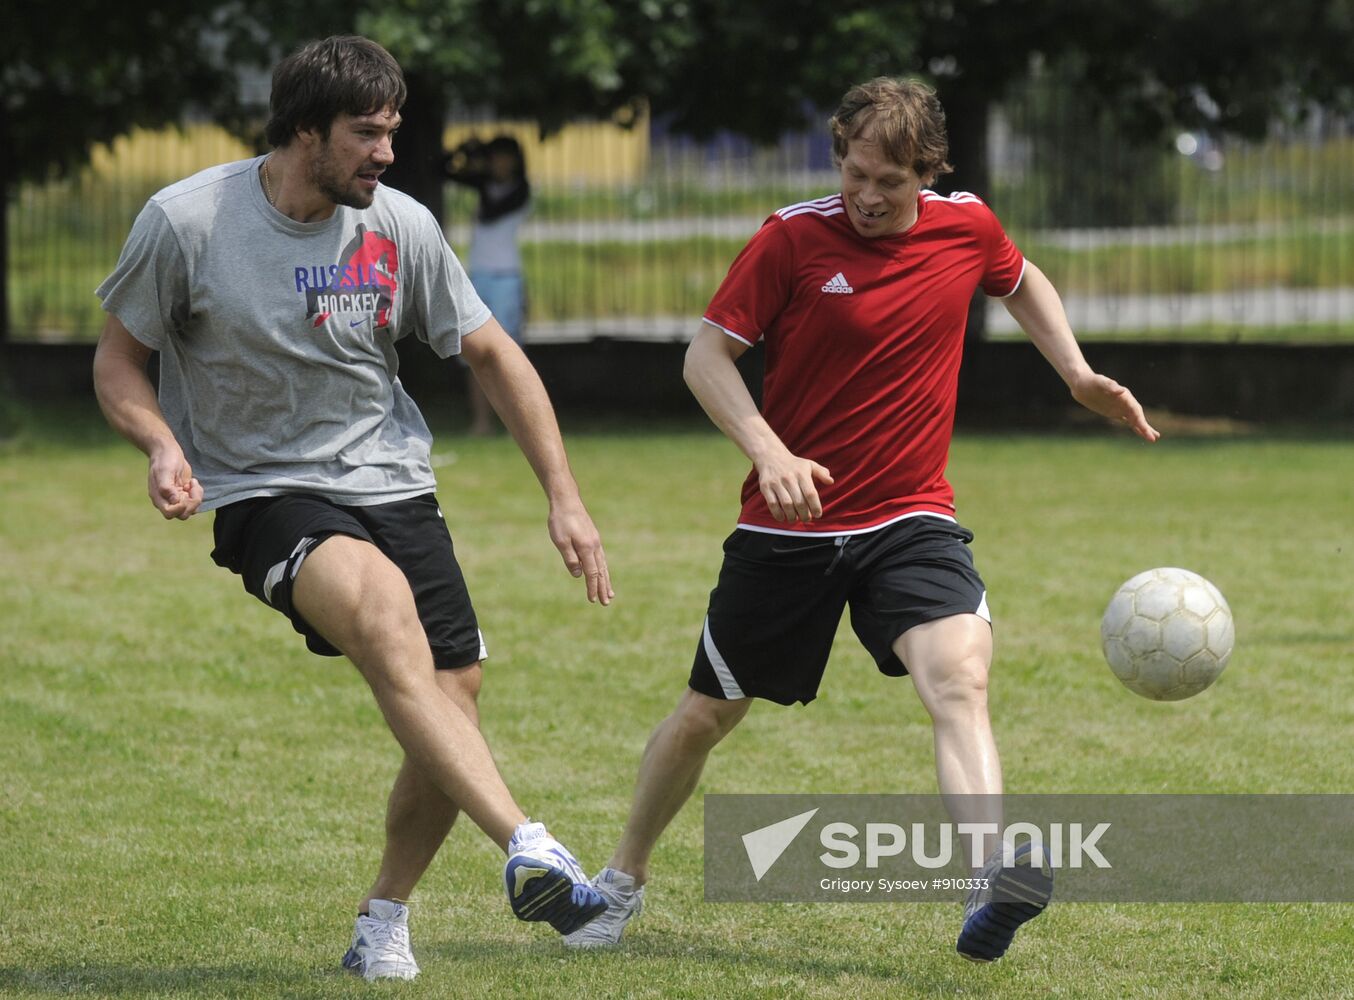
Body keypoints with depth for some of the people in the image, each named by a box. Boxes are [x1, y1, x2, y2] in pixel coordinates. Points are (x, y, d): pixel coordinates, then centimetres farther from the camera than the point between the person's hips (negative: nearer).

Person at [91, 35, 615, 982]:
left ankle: (384, 923, 19)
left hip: (393, 482, 5)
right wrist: (161, 444, -19)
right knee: (381, 601, -35)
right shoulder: (187, 221, -10)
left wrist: (565, 498, 5)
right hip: (265, 495, -5)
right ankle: (528, 850, -45)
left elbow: (493, 355, 10)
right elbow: (118, 356, 2)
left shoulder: (402, 226, 0)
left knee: (454, 707, -6)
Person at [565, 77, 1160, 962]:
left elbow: (1022, 283, 24)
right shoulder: (793, 237, -11)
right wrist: (769, 452, -23)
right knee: (709, 712, 10)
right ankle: (625, 879, 34)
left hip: (912, 520, 1)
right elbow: (707, 355, -8)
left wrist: (1079, 375, 13)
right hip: (790, 523, -1)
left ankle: (998, 882, -43)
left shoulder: (967, 228, 0)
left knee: (961, 675, -26)